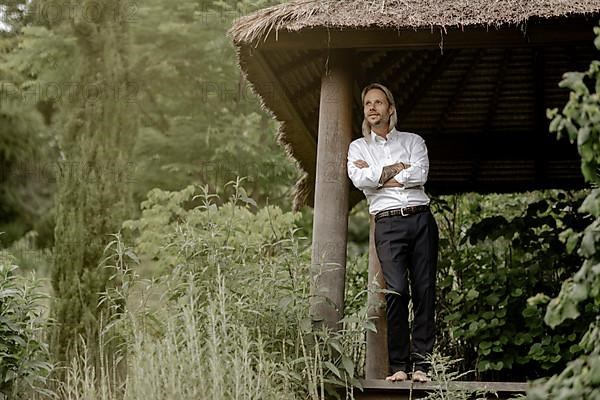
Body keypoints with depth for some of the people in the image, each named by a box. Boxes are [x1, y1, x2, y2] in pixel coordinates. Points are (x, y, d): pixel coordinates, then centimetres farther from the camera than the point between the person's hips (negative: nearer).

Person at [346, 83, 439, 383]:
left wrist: (377, 175, -1)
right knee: (396, 291, -15)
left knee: (425, 290, -5)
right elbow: (359, 179, -3)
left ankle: (421, 363, -4)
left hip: (420, 219, 1)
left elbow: (420, 175, -3)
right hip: (388, 223, -1)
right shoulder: (358, 147, 17)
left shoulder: (413, 141, 16)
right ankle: (398, 365, -11)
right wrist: (397, 168, -1)